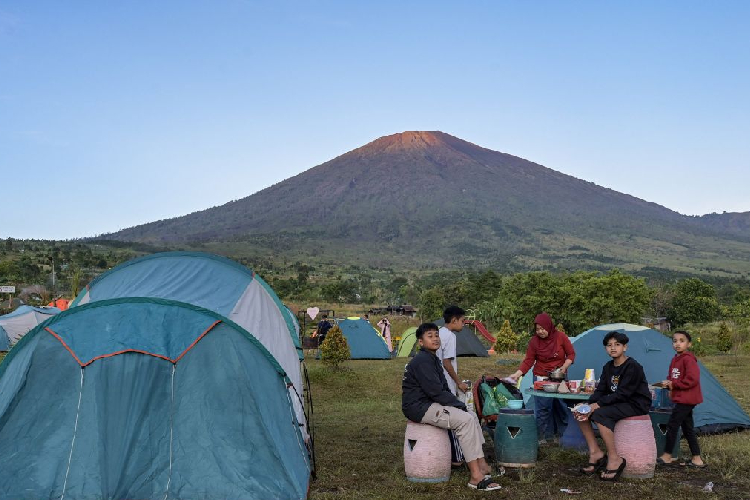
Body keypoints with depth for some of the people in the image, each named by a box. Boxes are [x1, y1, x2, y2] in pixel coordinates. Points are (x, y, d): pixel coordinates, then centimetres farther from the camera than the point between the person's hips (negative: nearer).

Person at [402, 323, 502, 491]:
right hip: (419, 407, -10)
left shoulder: (433, 360, 16)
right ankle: (476, 477, -19)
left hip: (430, 404, 10)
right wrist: (460, 405, -12)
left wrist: (458, 404, 2)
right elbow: (436, 392, -22)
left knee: (472, 417, 6)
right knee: (465, 420, -20)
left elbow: (444, 389, 18)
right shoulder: (422, 361, -17)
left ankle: (482, 465, 6)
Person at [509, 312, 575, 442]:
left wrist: (564, 367, -15)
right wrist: (517, 374, -17)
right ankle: (543, 436, 4)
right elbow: (528, 361, -6)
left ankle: (562, 434, 22)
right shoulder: (534, 341, -7)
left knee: (561, 406, 6)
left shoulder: (561, 337, -7)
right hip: (541, 378, -1)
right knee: (542, 408, -5)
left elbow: (571, 354, 0)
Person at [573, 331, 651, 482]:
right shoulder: (608, 367, 9)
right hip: (617, 403, 8)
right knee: (580, 413, -5)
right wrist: (588, 407, -16)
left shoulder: (633, 367, -16)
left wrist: (597, 405, -26)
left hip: (636, 405, -8)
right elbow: (600, 391, 3)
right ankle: (595, 453, -2)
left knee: (600, 414, -31)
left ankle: (614, 459, -21)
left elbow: (622, 394, -23)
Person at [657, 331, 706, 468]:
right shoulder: (675, 359, 12)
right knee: (687, 428, 12)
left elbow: (693, 379, -25)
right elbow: (674, 378, 22)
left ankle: (667, 456, 5)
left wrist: (674, 384, -18)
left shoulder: (688, 359, -16)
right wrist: (669, 383, -1)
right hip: (682, 399, 9)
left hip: (687, 399, -9)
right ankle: (697, 459, 17)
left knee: (672, 425, -5)